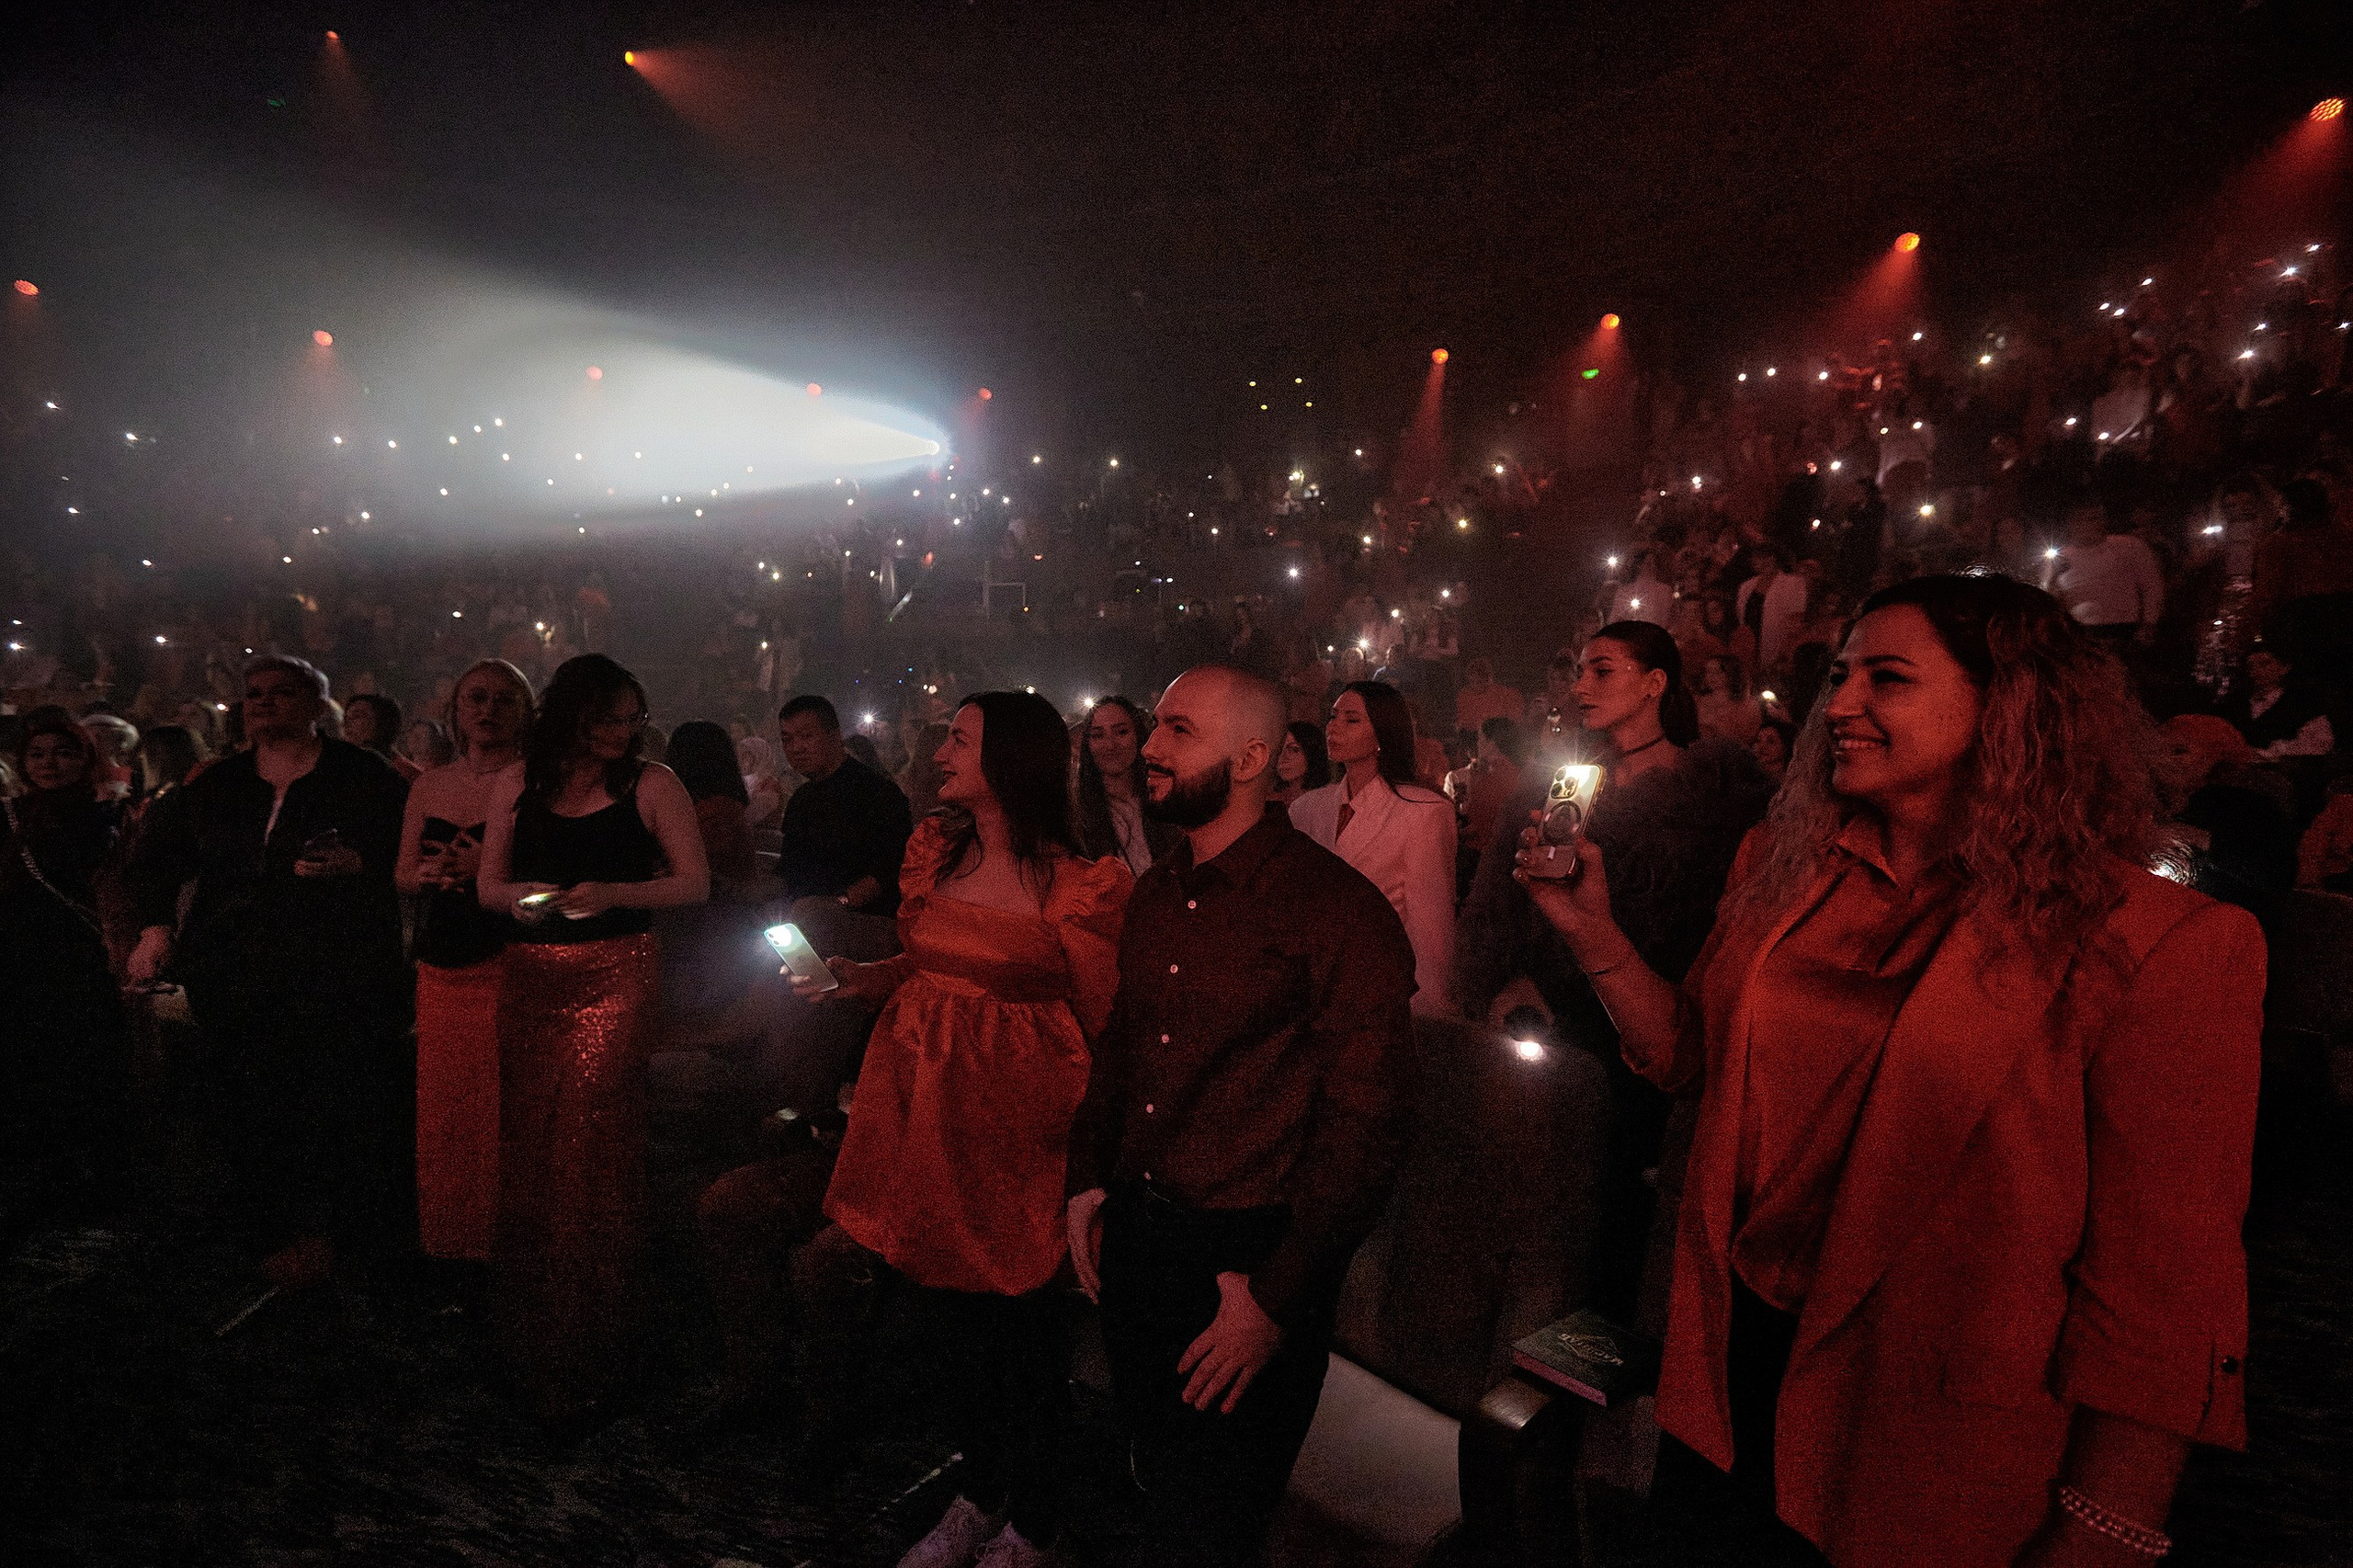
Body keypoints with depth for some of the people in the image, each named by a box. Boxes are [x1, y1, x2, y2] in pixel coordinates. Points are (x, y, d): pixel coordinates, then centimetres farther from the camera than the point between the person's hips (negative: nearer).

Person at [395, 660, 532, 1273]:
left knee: (500, 1112, -4)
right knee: (440, 1113, 10)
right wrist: (428, 872, -5)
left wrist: (489, 867, -22)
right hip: (440, 969, 6)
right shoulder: (429, 785, 13)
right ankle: (445, 1242, 26)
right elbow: (402, 873, 16)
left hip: (506, 966, -5)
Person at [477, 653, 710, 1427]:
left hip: (615, 976, -4)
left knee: (589, 1155, -7)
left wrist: (614, 893, -18)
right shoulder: (520, 789, 10)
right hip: (531, 978, 4)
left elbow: (695, 883, -5)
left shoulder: (651, 785, -1)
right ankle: (530, 1325, 33)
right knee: (529, 1148, 11)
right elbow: (488, 884, 13)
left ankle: (583, 1363, 7)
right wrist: (521, 896, -9)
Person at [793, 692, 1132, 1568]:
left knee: (1017, 1327, 10)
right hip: (921, 1105, 6)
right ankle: (978, 1496, 42)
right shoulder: (934, 852, 7)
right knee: (947, 1315, 19)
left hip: (1014, 1125, -6)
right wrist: (861, 978, 0)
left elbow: (1103, 1024, -12)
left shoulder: (1079, 886, -13)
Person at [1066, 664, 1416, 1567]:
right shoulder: (1156, 895, 6)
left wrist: (1276, 1297, -16)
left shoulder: (1339, 912, -18)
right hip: (1131, 1236, 7)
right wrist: (1087, 1181, 10)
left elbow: (1364, 1126, -18)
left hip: (1248, 1255, -6)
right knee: (1156, 1486, 23)